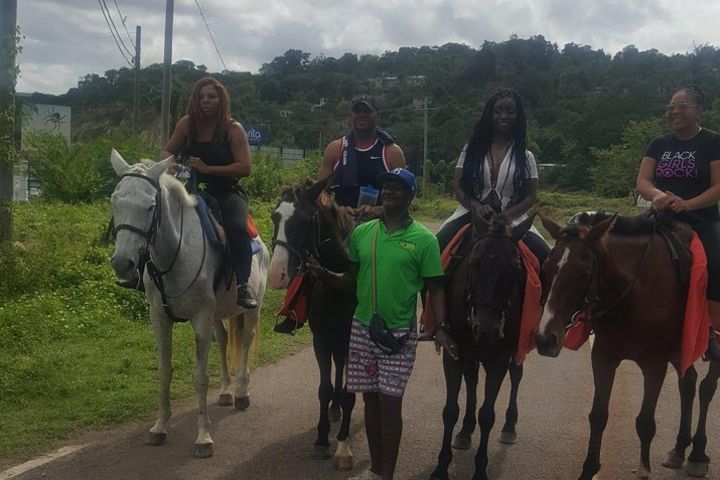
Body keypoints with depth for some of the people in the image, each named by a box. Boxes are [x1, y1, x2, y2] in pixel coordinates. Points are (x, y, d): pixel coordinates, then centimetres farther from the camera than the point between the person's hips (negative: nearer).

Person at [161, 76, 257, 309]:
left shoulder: (233, 129, -5)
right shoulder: (187, 124, 5)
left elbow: (245, 167, -12)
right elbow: (168, 152, 16)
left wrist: (208, 169, -20)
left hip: (226, 191, -3)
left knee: (237, 228, -33)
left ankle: (242, 284, -23)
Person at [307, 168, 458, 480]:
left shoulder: (424, 239, -6)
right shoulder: (361, 232, 4)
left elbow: (435, 289, -3)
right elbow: (352, 279, 11)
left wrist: (441, 328, -15)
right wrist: (324, 275, -8)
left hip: (400, 332, -4)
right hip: (363, 328, 4)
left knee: (390, 402, -3)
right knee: (370, 399, 11)